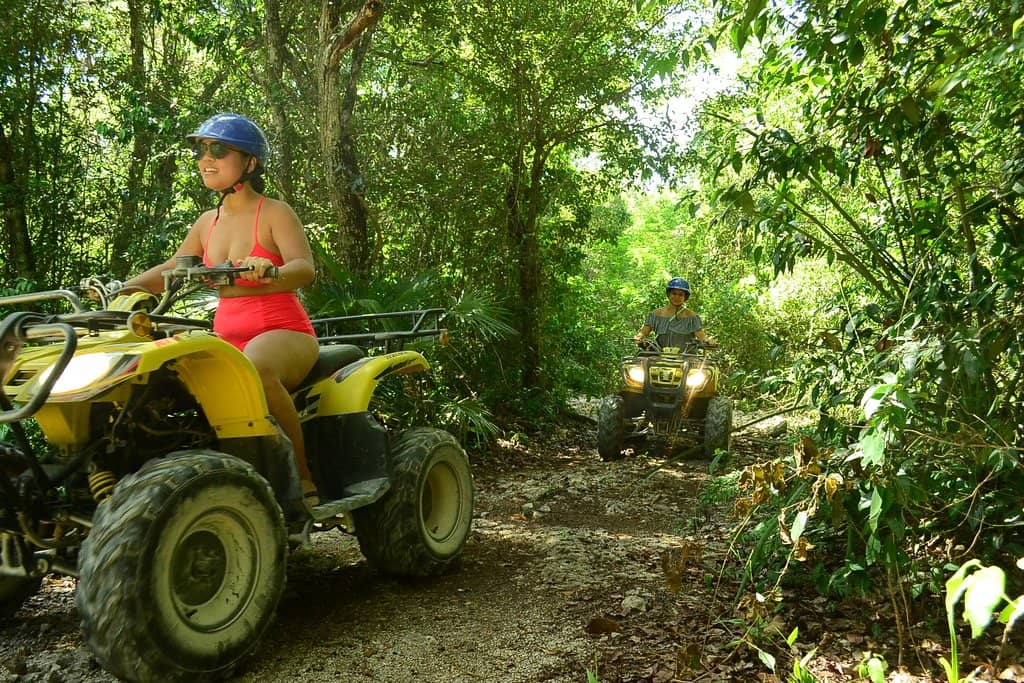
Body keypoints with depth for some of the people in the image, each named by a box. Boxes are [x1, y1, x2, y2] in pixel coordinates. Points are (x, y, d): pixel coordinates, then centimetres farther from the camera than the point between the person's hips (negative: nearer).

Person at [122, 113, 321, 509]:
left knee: (256, 366, -40)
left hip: (283, 333, -6)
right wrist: (120, 288, 8)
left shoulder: (274, 213, -3)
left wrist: (268, 271, -40)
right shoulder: (208, 223, 15)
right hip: (227, 337, 6)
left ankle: (302, 476, -24)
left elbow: (305, 269, -18)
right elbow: (170, 270, 24)